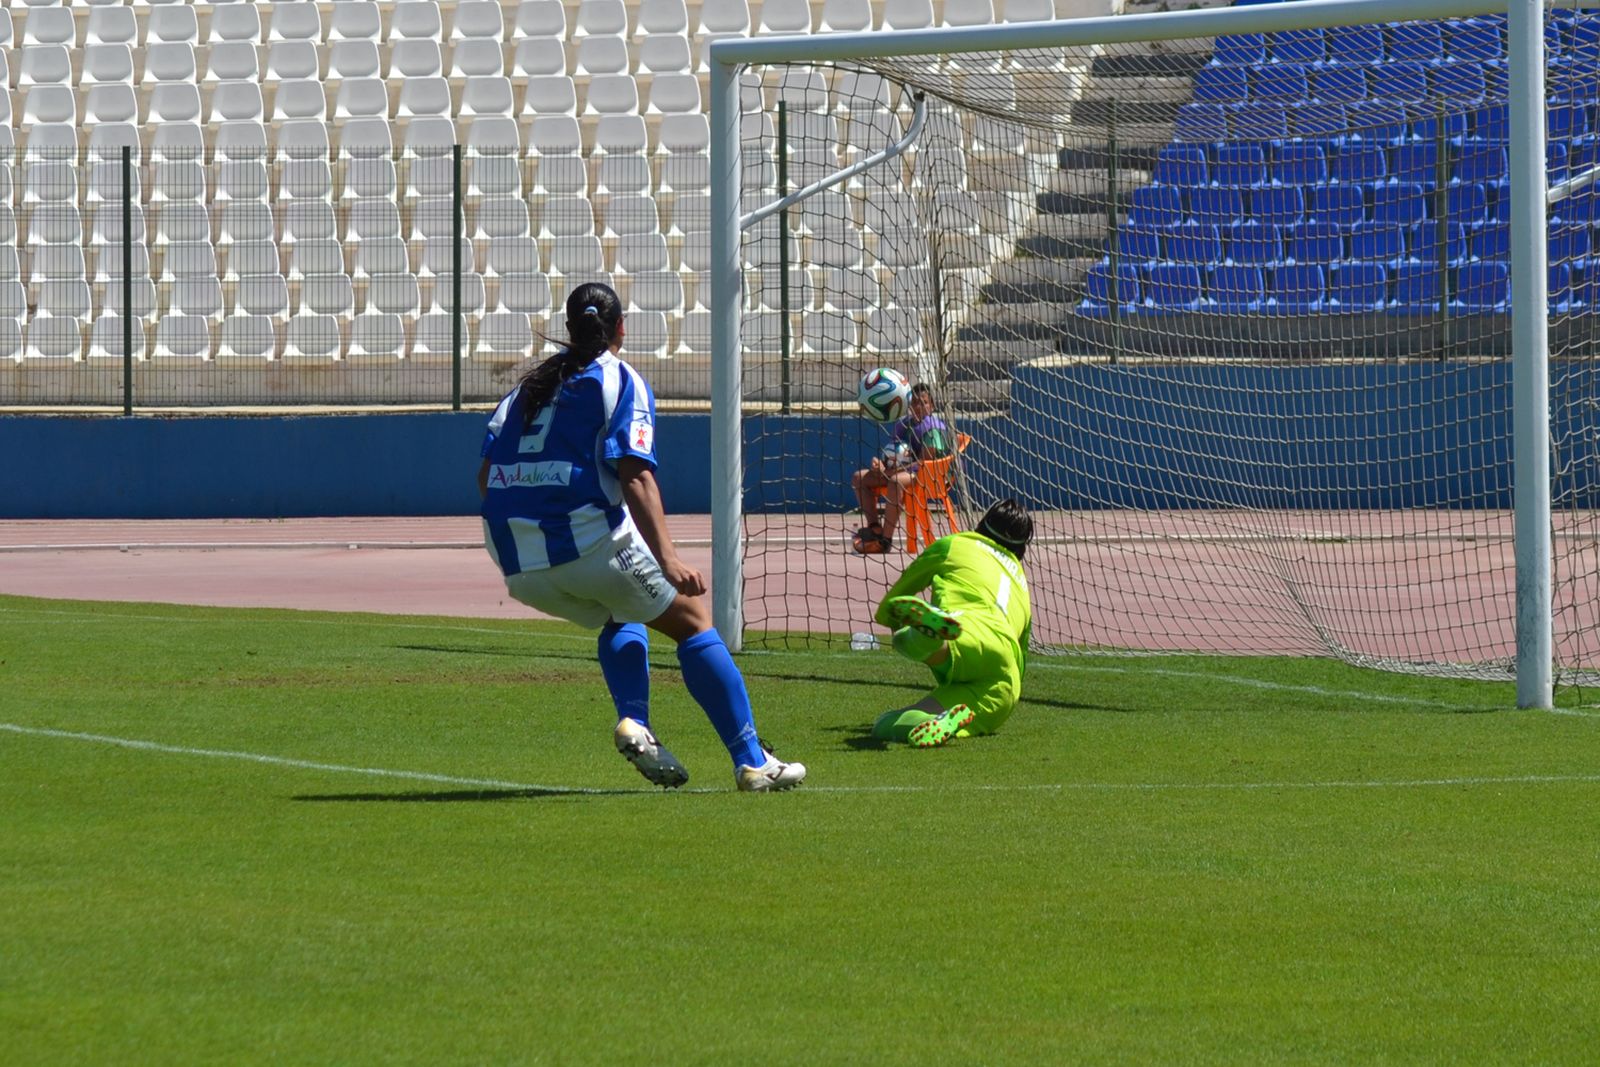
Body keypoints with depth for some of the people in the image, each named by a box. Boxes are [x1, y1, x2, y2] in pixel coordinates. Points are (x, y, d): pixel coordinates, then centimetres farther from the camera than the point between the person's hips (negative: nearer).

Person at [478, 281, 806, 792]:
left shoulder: (529, 384, 20)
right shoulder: (620, 381, 3)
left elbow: (486, 476, 13)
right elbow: (635, 476, -10)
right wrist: (666, 558, -18)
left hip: (519, 568, 6)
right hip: (590, 545, -6)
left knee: (623, 615, 30)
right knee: (693, 620, 7)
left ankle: (633, 721, 4)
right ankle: (752, 762, -1)